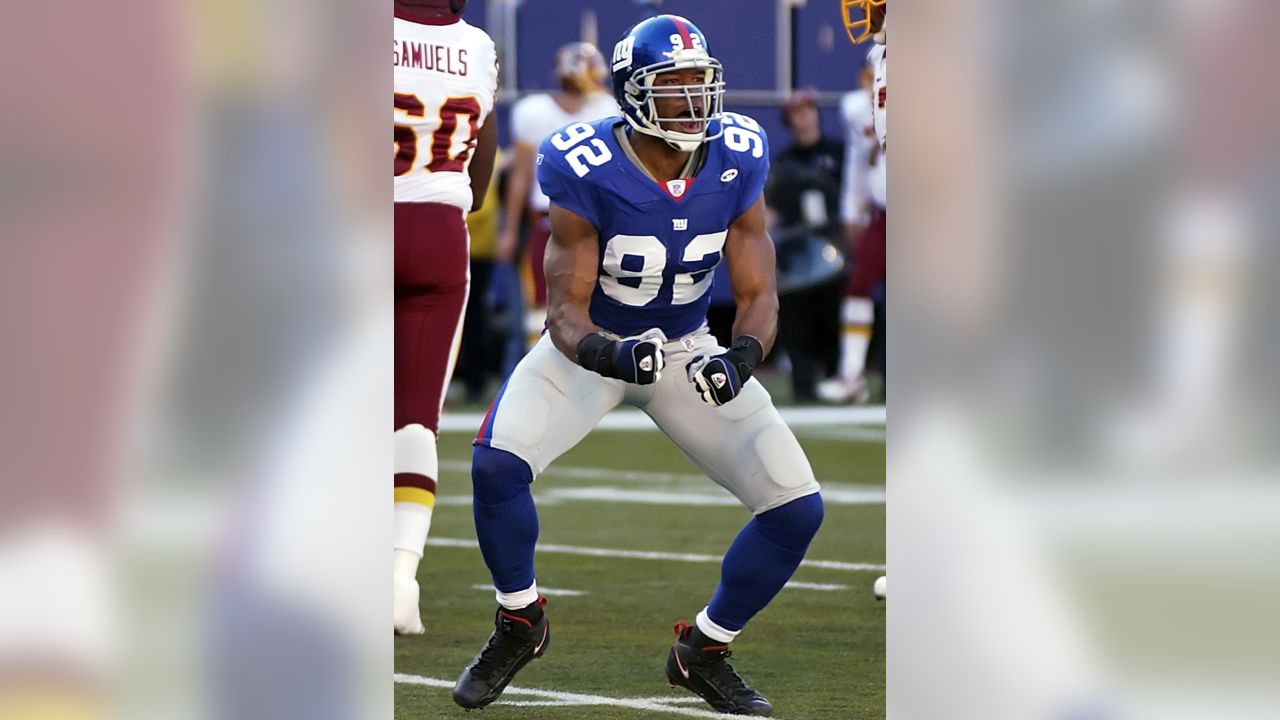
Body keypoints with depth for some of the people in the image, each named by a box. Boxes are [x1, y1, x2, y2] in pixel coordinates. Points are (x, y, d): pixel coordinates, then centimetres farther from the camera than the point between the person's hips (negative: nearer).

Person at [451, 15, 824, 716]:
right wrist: (603, 352, -44)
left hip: (687, 350, 3)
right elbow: (566, 307, -21)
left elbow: (758, 295, -11)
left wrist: (743, 355, -34)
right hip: (592, 346, -3)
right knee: (496, 463, -28)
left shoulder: (736, 163, -16)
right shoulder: (588, 169, -25)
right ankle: (519, 624, 1)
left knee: (798, 509, -9)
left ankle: (704, 651, 15)